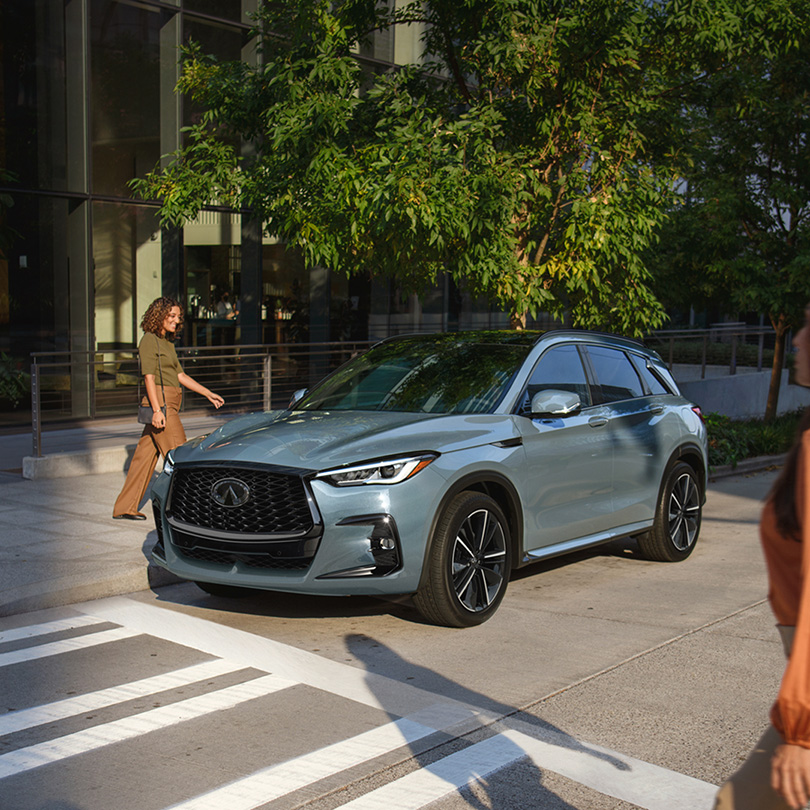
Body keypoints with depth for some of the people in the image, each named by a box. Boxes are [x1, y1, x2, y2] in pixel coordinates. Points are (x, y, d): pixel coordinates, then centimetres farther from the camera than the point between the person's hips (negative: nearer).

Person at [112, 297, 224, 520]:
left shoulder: (167, 342, 19)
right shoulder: (149, 340, -9)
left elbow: (180, 375, 22)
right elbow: (149, 377, -15)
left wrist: (208, 394, 20)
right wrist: (157, 410, -22)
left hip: (169, 405, 9)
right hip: (160, 403, -9)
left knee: (146, 455, 10)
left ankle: (125, 508, 14)